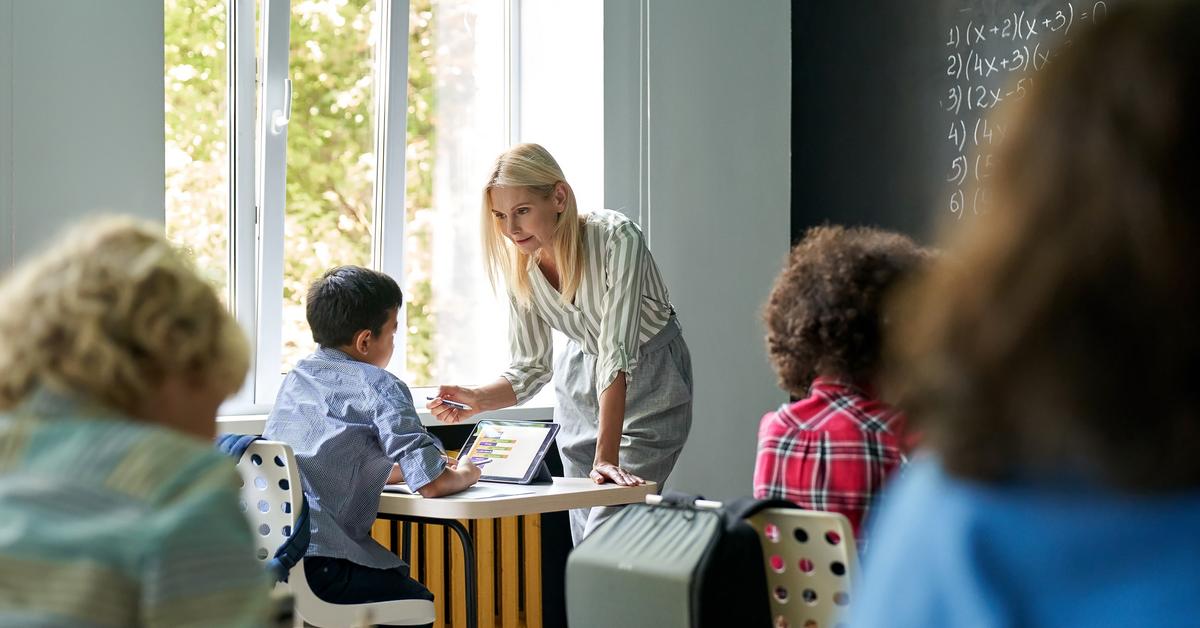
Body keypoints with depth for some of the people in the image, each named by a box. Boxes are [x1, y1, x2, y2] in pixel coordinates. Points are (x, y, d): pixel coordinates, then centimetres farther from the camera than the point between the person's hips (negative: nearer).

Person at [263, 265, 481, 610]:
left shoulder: (295, 377, 17)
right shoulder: (381, 387, -5)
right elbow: (432, 484, -10)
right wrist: (465, 474, 14)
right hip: (318, 564, -7)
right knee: (418, 599, 18)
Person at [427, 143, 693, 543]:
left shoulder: (615, 238, -29)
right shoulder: (519, 265, -12)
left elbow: (618, 352, -34)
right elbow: (531, 368, -4)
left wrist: (606, 457, -39)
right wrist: (478, 400, -24)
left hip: (647, 379, -5)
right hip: (581, 381, 5)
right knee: (584, 536, 2)